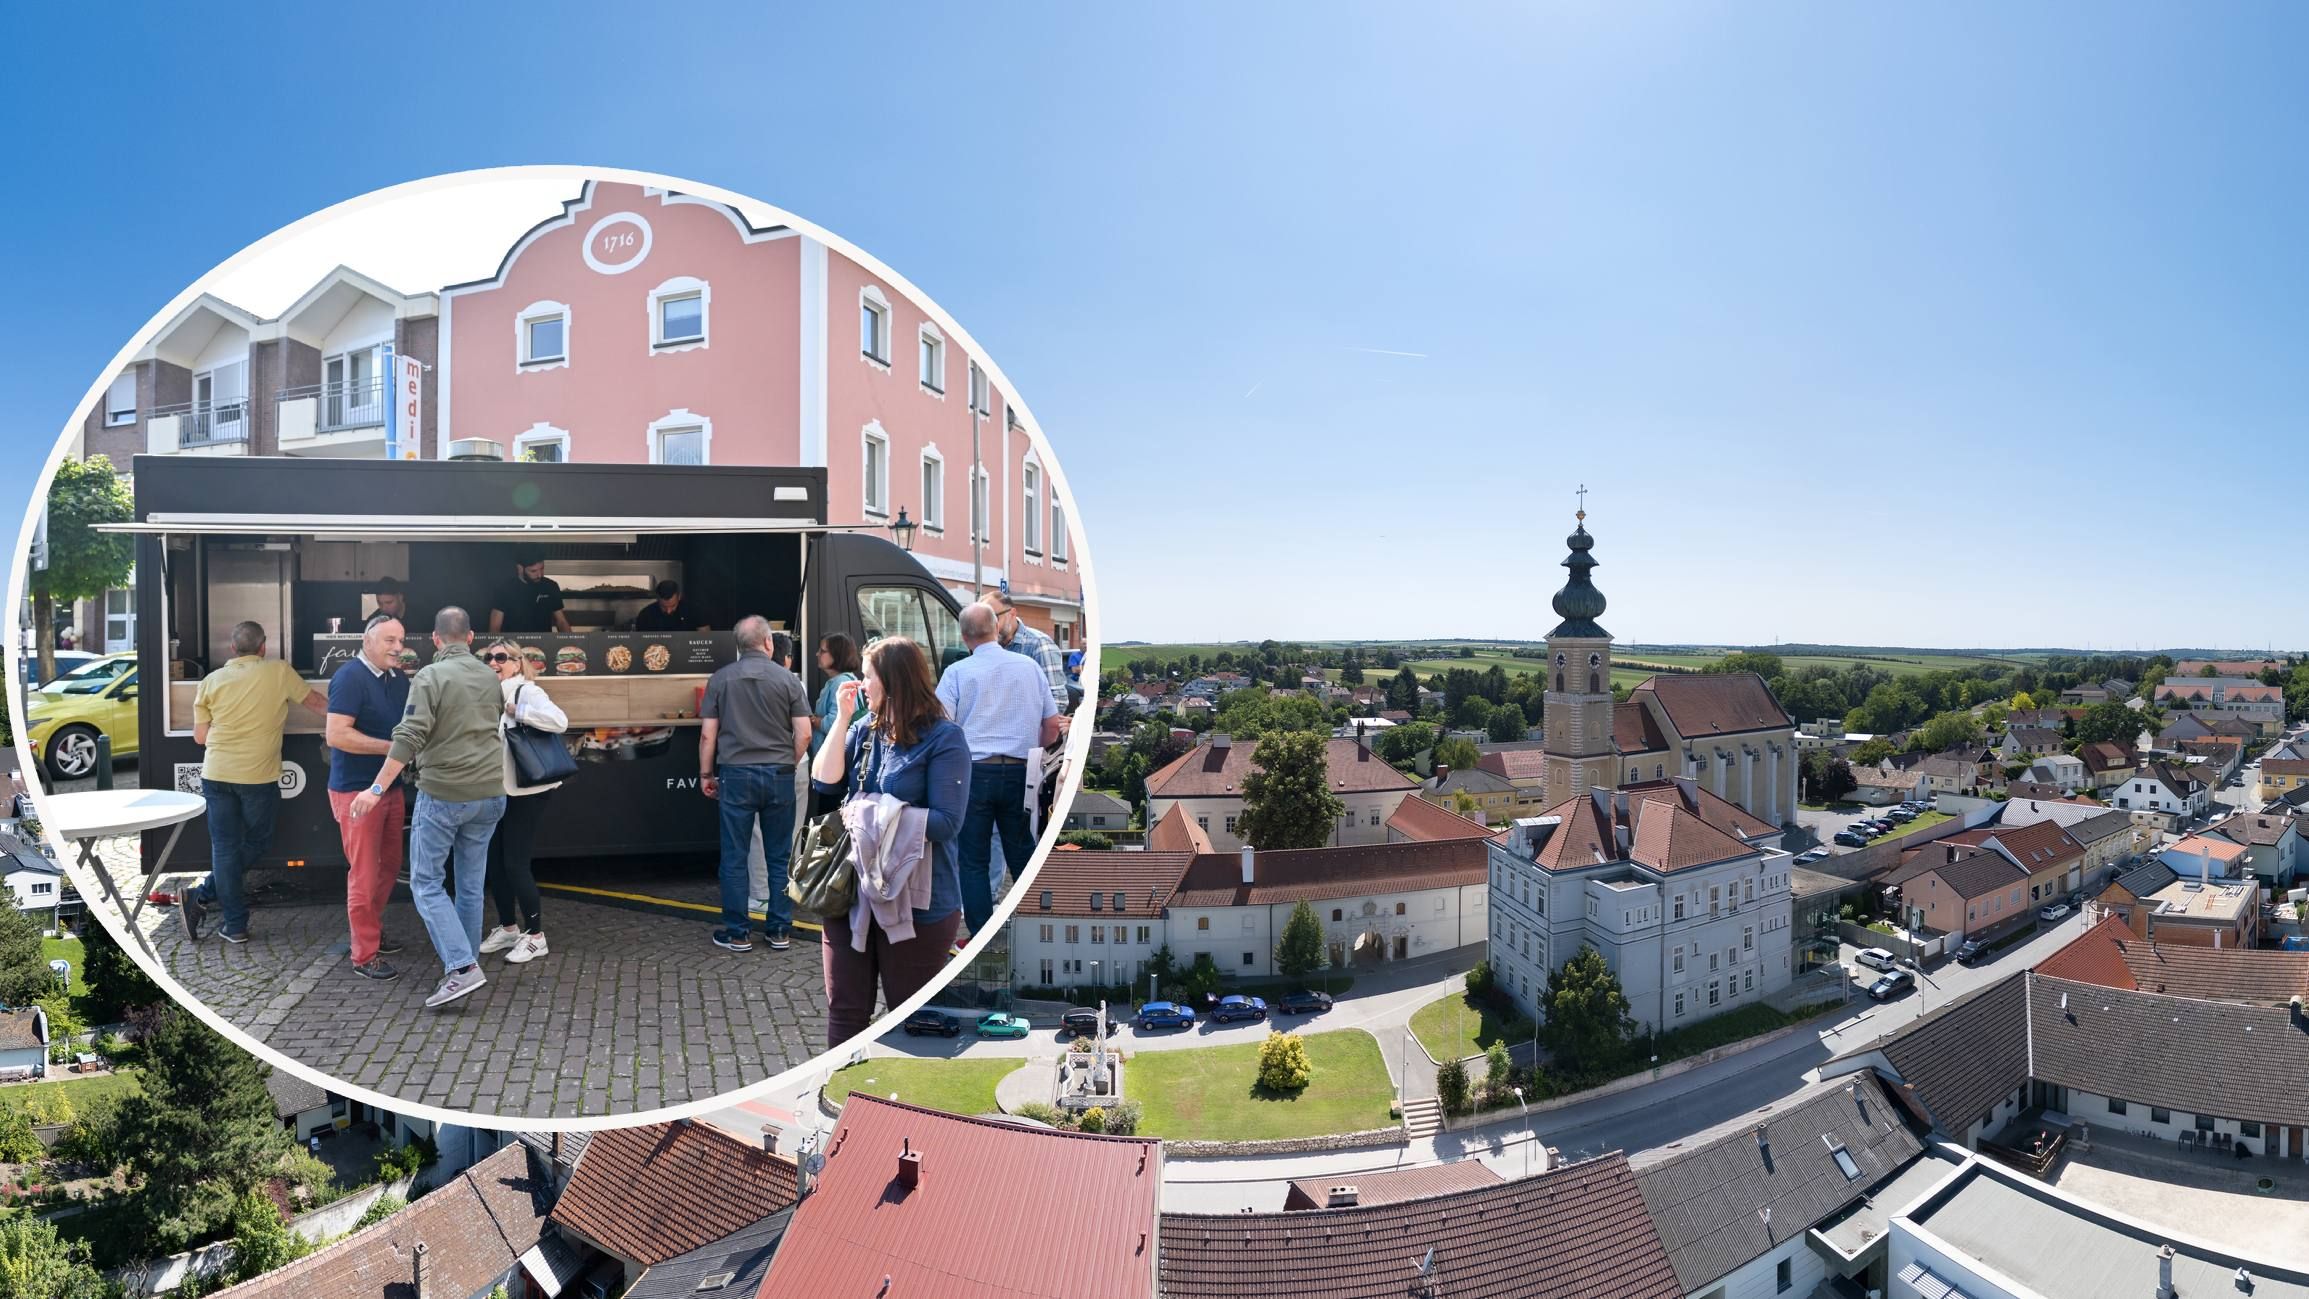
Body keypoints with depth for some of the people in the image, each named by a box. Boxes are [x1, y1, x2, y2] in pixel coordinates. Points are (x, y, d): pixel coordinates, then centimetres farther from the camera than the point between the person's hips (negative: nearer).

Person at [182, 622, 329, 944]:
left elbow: (200, 736, 6)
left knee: (224, 847, 8)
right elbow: (317, 702, 10)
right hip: (259, 778, -3)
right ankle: (203, 896, 5)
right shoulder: (278, 672, -4)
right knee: (257, 842, 16)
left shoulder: (211, 681, 3)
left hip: (216, 774, 3)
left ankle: (234, 924, 8)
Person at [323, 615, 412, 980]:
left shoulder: (399, 678, 8)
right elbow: (337, 735, -23)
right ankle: (365, 955, 8)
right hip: (356, 790, -8)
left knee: (390, 866, 17)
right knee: (365, 874, -2)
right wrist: (392, 747, -23)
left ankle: (373, 930, 34)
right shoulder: (350, 677, -15)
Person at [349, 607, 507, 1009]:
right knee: (471, 883, 14)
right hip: (489, 794, 5)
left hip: (443, 794, -5)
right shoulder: (490, 676, 8)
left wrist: (377, 789, -14)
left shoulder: (431, 676, -10)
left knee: (426, 882, 3)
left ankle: (461, 968, -8)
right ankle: (465, 960, 22)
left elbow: (409, 738, -17)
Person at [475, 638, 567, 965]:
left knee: (515, 863, -4)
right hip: (496, 792, 8)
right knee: (494, 861, 12)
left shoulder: (526, 691, -12)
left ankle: (535, 935, 9)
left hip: (525, 793, -7)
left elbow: (559, 720, -30)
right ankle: (507, 928, 28)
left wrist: (516, 711, -24)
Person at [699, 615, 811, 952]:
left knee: (735, 857, 7)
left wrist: (706, 774, 11)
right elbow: (804, 734, -3)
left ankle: (737, 932, 13)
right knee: (779, 857, 9)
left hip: (736, 775, 0)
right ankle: (779, 930, 15)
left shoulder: (720, 679, 0)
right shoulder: (788, 679, -1)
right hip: (779, 776, 1)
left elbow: (707, 734, -1)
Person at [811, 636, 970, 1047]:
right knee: (845, 1012, 16)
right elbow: (825, 781, -2)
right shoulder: (864, 729, 8)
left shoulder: (943, 739, -12)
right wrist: (842, 718, -4)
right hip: (851, 894, 6)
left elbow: (946, 822, -18)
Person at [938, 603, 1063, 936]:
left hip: (973, 773, -2)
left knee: (974, 860, 6)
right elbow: (1052, 727, 11)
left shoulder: (957, 673, -2)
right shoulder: (1029, 667, 7)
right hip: (1019, 773, 3)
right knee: (1022, 856, 12)